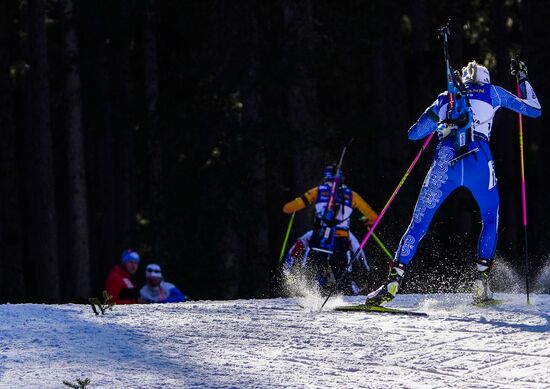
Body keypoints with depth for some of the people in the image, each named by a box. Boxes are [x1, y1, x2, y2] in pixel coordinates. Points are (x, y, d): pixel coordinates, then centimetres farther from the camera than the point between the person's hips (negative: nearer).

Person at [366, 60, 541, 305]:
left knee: (418, 225, 3)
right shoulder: (492, 92, 20)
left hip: (445, 163, 1)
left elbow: (413, 133, 25)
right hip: (478, 161, -1)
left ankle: (392, 283, -12)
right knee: (490, 222, 22)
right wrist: (523, 80, 41)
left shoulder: (445, 99, 25)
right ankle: (481, 283, 7)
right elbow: (534, 110, 28)